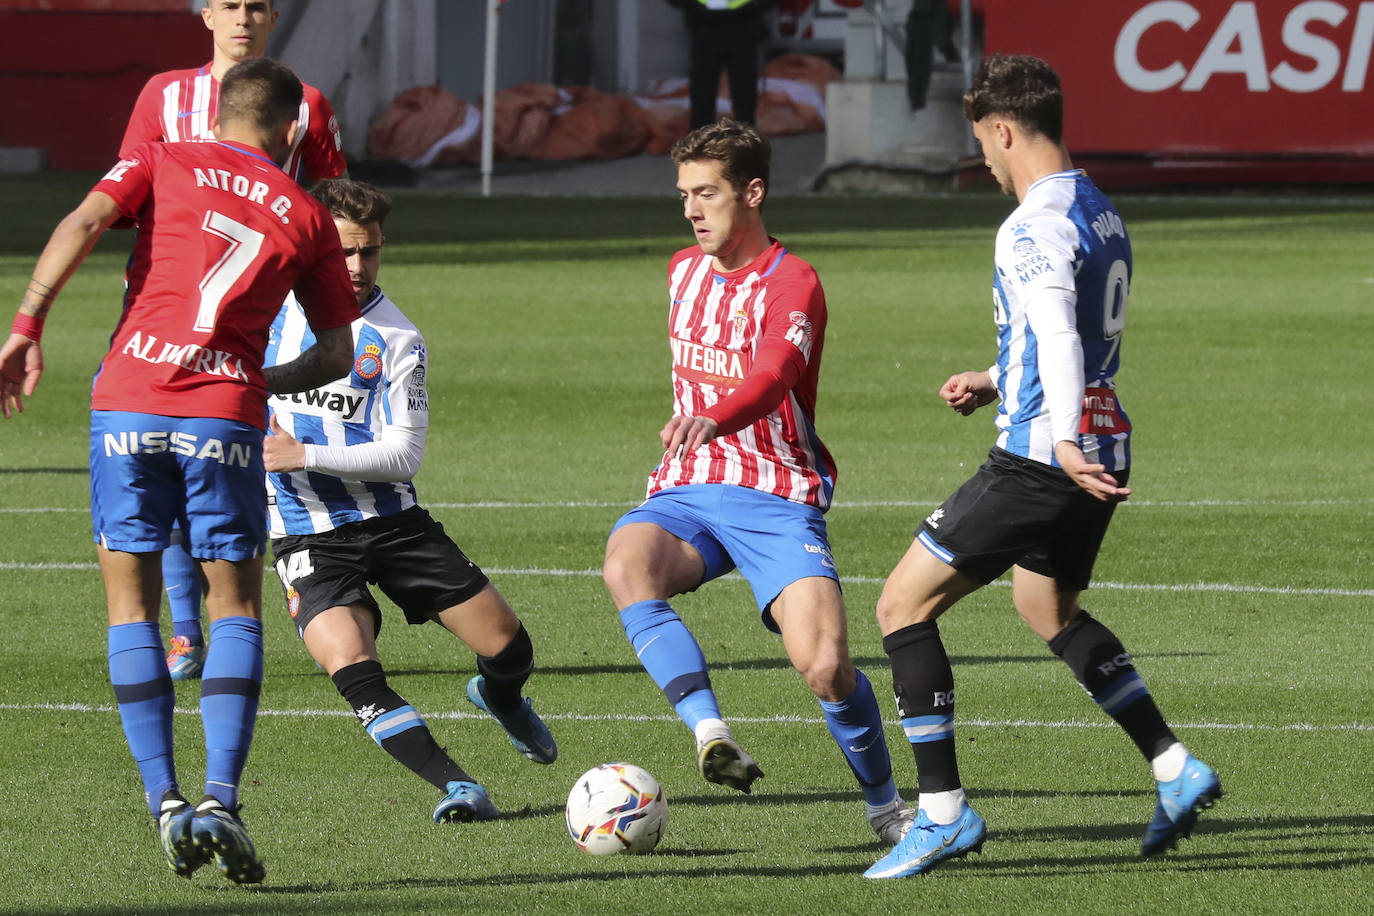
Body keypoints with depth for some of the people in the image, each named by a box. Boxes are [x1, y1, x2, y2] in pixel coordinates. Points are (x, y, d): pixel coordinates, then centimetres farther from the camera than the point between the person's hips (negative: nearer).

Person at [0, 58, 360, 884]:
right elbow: (337, 356, 19)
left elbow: (82, 225, -5)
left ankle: (164, 800, 1)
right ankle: (220, 799, -8)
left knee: (132, 605, 11)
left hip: (129, 404, 0)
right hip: (226, 414, 0)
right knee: (236, 610, 8)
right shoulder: (305, 216, 16)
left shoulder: (162, 164, 14)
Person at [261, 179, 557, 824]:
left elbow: (403, 454, -11)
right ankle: (453, 785, -24)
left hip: (389, 519, 0)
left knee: (507, 646, 1)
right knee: (351, 667, -26)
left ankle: (501, 699, 38)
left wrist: (305, 455, -20)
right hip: (308, 536, 0)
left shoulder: (395, 338, -4)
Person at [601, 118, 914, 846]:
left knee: (824, 666, -21)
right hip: (687, 491, 5)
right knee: (626, 565, -32)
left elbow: (771, 375, -31)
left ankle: (884, 804, 6)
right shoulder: (684, 271, 13)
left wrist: (710, 422, -49)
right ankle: (710, 733, -42)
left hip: (777, 498, -5)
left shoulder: (791, 283, -9)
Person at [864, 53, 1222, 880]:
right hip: (1103, 448, 10)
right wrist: (999, 383, 29)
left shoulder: (1034, 228, -17)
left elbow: (1059, 336, -32)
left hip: (1040, 460, -10)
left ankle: (944, 812, -5)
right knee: (1049, 609, 32)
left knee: (904, 604, -1)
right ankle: (1176, 769, 24)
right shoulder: (1102, 213, 14)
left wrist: (1066, 441, -42)